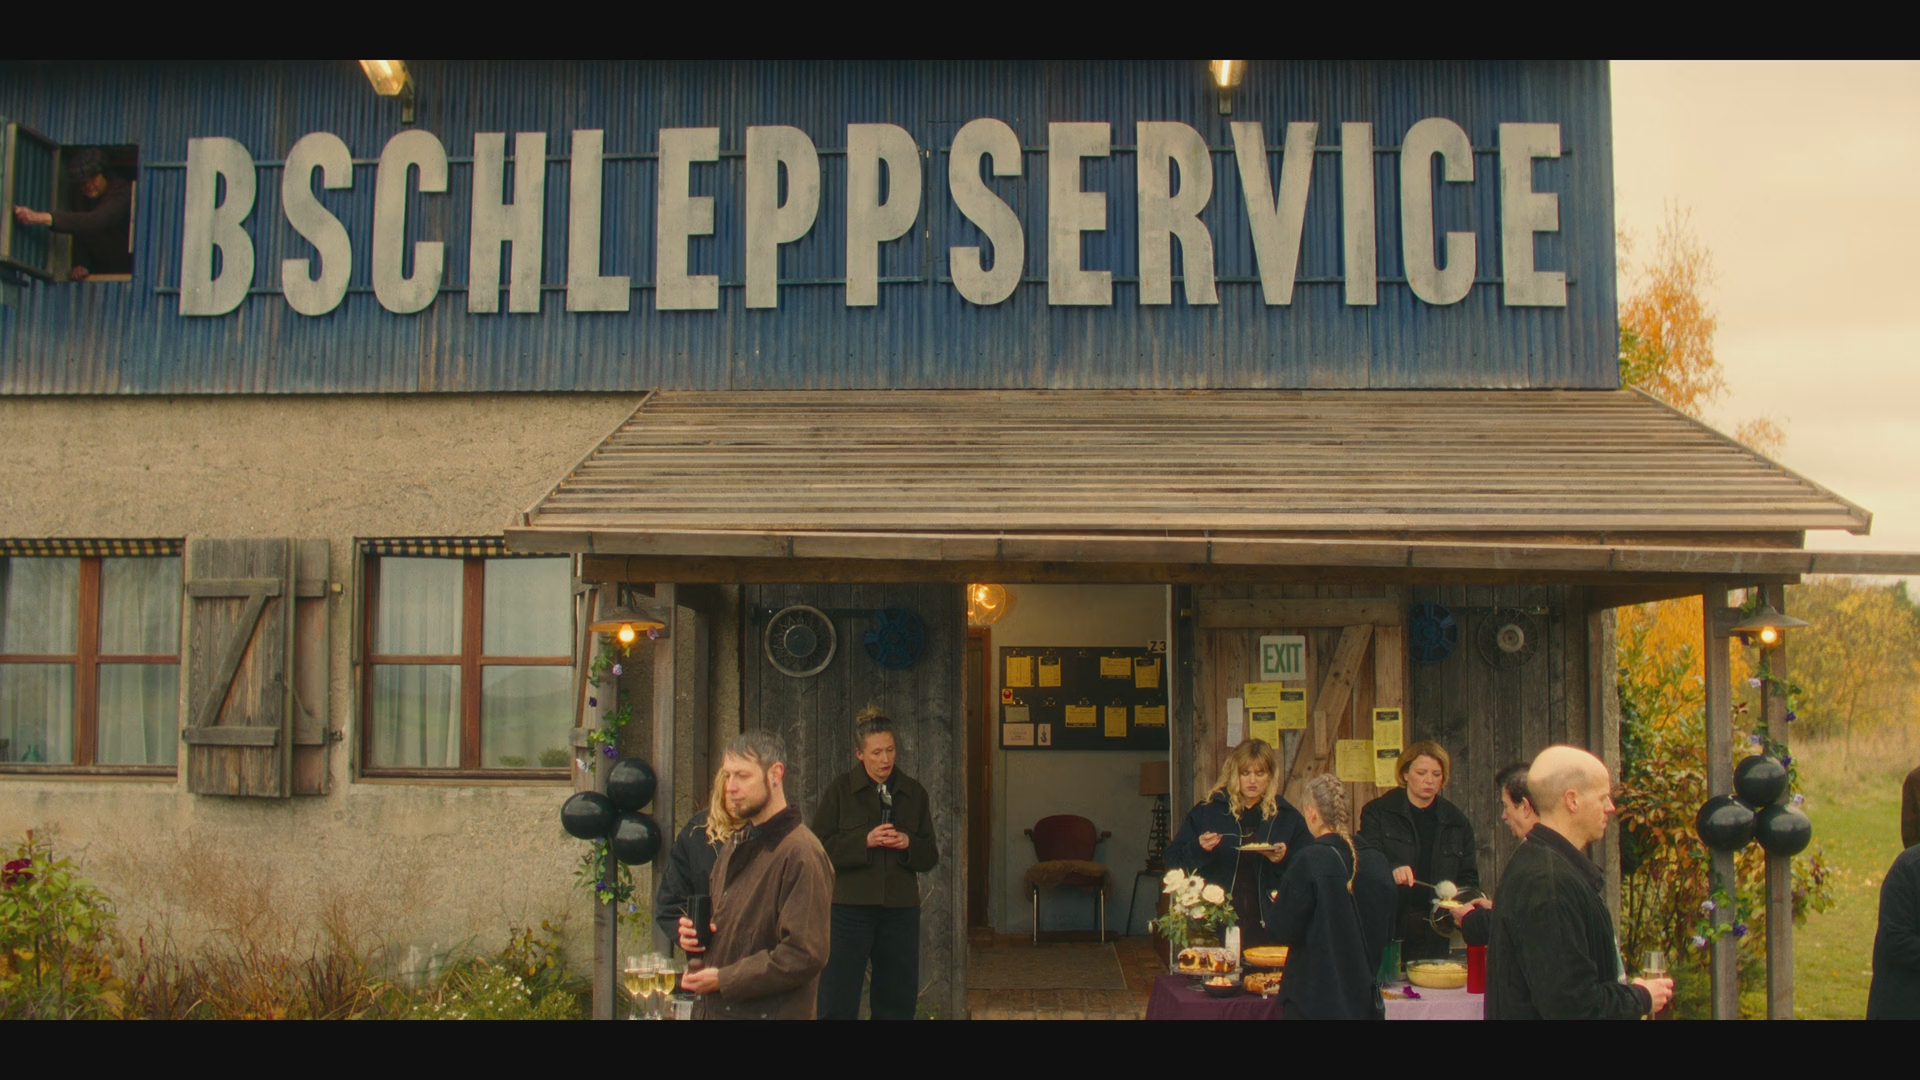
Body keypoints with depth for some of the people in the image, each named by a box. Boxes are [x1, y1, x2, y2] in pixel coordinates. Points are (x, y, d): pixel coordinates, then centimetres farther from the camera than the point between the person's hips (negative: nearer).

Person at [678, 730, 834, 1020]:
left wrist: (723, 980, -18)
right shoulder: (734, 846, 11)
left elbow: (804, 956, -22)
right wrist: (693, 935, 1)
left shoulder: (802, 854, -17)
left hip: (771, 1011, -8)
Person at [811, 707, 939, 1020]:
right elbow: (819, 847, -5)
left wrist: (909, 844, -9)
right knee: (838, 1001, -2)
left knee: (898, 1000, 8)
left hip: (901, 909, 3)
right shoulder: (840, 789, 1)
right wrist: (864, 841, -16)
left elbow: (930, 857, 12)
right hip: (850, 907, -3)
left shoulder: (914, 792, 10)